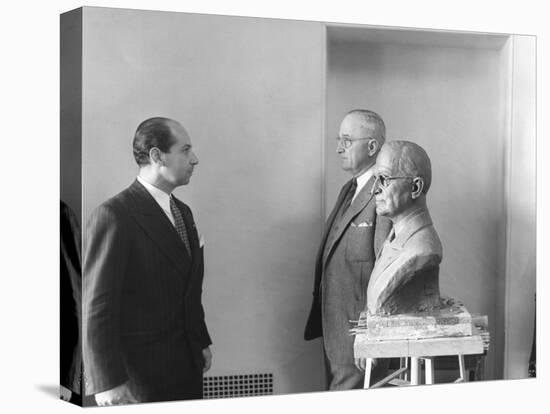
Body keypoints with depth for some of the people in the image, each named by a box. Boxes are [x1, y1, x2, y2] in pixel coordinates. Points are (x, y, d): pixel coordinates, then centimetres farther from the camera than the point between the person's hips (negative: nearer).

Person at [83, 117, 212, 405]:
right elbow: (97, 306, -16)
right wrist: (108, 383, -19)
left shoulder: (182, 212, 13)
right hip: (141, 375, -7)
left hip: (187, 367, 7)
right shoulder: (114, 216, -13)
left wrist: (202, 342, 18)